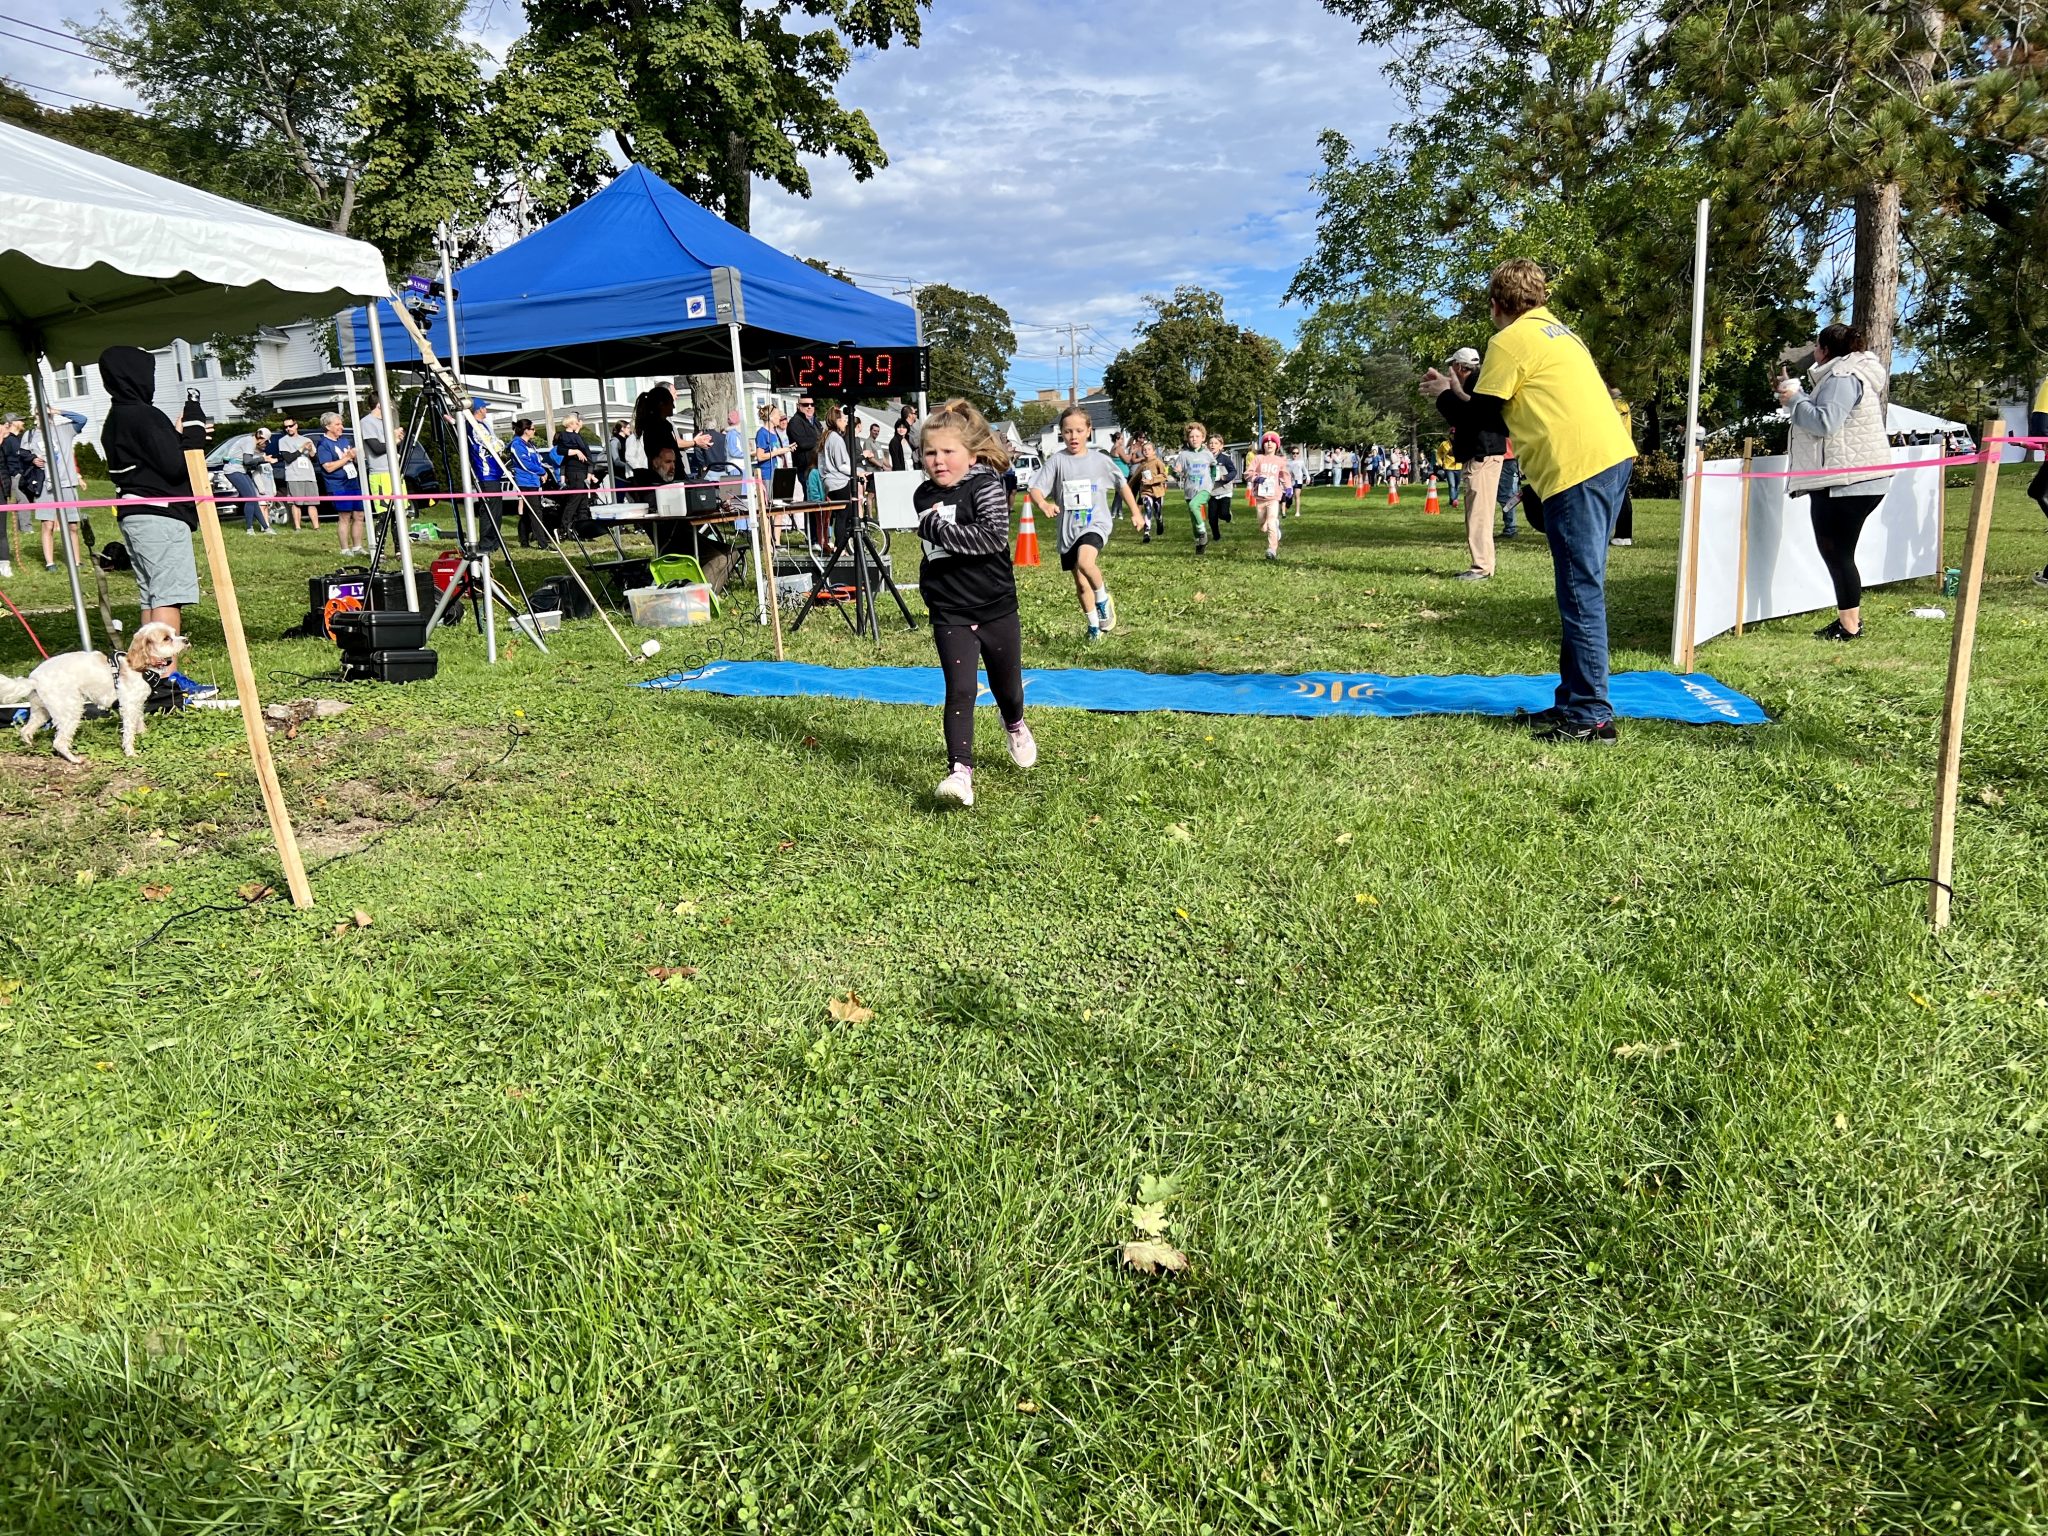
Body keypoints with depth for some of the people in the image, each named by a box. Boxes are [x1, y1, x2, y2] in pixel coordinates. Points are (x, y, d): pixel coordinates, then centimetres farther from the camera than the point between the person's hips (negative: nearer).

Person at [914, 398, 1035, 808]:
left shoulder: (986, 486, -11)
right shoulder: (924, 496, 5)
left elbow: (993, 537, -26)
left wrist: (939, 528, -24)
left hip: (995, 608, -2)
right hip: (949, 613, 2)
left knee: (1006, 687, 15)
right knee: (960, 691, -9)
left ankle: (1015, 727, 49)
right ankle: (960, 771, -11)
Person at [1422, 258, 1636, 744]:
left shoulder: (1509, 340, 0)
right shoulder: (1560, 334, 26)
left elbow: (1484, 417, 1)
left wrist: (1447, 392, 18)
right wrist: (1465, 394, 29)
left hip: (1577, 469, -9)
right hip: (1614, 457, 9)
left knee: (1581, 594, -9)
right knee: (1583, 590, 13)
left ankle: (1588, 717, -7)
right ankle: (1575, 700, 19)